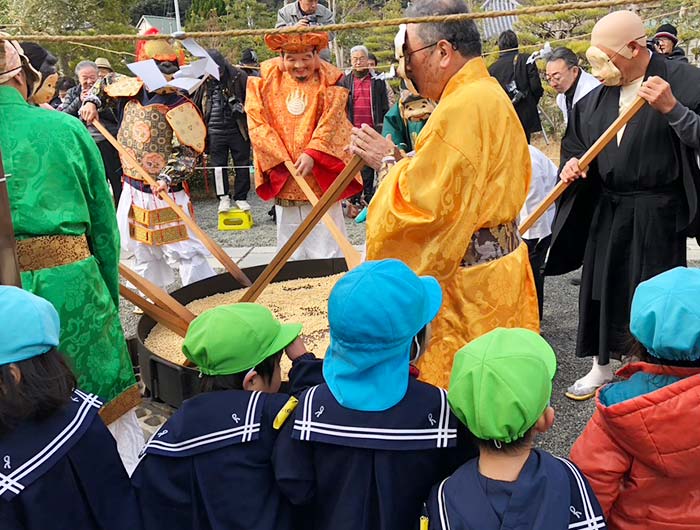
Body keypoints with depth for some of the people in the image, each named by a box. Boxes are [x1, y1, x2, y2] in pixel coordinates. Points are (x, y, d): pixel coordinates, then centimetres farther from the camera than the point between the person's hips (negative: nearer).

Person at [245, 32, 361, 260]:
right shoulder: (266, 82, 3)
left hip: (320, 177, -2)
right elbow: (258, 124, -4)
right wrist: (283, 160, -12)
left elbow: (330, 124, -8)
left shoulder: (328, 81, 0)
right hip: (284, 180, 2)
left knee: (326, 246, 1)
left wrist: (312, 153, -21)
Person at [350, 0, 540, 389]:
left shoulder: (461, 108, -21)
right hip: (498, 265, 10)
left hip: (470, 282, -10)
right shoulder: (489, 93, 12)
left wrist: (388, 161, -9)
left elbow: (424, 201, -24)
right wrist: (399, 159, 8)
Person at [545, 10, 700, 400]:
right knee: (600, 290, 13)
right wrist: (572, 161, -3)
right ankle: (602, 368, 32)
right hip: (605, 209, 6)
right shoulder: (598, 94, 6)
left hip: (657, 214, -5)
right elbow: (577, 140, 17)